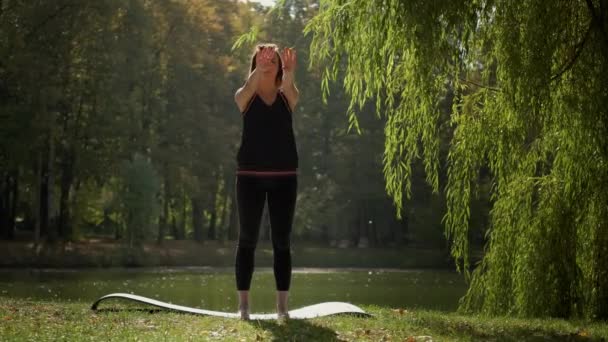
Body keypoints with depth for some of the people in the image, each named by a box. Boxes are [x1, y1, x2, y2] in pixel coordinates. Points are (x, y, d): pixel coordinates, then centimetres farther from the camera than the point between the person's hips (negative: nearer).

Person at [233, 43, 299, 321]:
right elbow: (248, 88, -22)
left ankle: (282, 305, 3)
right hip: (250, 175, -1)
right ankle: (243, 304, 3)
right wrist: (258, 69, -43)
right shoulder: (245, 97, 3)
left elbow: (291, 90, -20)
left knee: (282, 241, 1)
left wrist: (290, 73, -43)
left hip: (284, 176, 1)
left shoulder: (287, 97, 5)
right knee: (247, 239, 0)